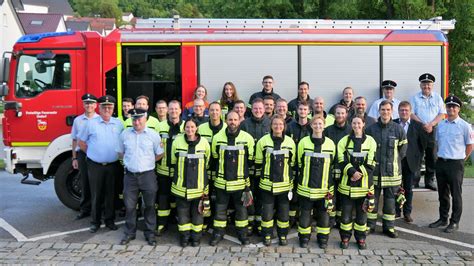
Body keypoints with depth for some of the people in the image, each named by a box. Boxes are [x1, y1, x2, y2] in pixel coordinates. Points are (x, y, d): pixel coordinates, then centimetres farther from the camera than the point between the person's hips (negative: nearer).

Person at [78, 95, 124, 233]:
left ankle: (109, 220, 21)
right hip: (95, 165, -1)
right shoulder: (91, 123, -1)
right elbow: (81, 143, 6)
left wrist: (121, 155, 3)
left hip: (113, 165, 1)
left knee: (110, 194, 9)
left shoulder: (119, 124, 4)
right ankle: (95, 222, 17)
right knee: (96, 195, 7)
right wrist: (92, 153, 6)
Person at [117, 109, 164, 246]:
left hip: (148, 175, -2)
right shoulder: (125, 134, 5)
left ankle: (150, 233, 18)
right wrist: (131, 161, 7)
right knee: (129, 206, 8)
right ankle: (129, 233, 22)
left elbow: (160, 154, 3)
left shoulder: (153, 135, -2)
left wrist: (147, 162, 4)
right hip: (130, 175, 2)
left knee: (149, 205, 6)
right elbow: (120, 153, 15)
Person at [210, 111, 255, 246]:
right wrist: (220, 170, 6)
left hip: (241, 182, -1)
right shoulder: (217, 137, -1)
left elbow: (251, 160, 3)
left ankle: (242, 233, 27)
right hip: (221, 181, 1)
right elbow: (214, 158, 10)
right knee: (220, 209, 11)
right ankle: (218, 233, 25)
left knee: (241, 209, 12)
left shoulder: (248, 138, -6)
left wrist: (241, 168, 0)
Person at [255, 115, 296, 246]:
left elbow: (292, 165, 7)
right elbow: (258, 163, 5)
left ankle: (283, 235, 28)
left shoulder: (290, 142, 1)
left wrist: (291, 184, 7)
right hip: (267, 184, -1)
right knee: (267, 212, 6)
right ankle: (267, 235, 23)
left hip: (284, 185, 1)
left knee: (284, 212, 10)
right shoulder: (263, 141, -5)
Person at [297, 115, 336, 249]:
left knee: (323, 214, 9)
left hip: (324, 188, 1)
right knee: (305, 213, 7)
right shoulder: (303, 142, -3)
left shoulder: (330, 143, 1)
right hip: (306, 187, -1)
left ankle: (323, 238, 24)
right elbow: (299, 163, 8)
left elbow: (331, 165, 10)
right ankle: (304, 237, 22)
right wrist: (304, 176, 9)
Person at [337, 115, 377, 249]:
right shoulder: (344, 141, 3)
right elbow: (342, 161, -5)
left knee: (362, 212, 8)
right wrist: (352, 172, -19)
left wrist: (360, 173, -13)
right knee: (346, 212, 4)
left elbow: (370, 163, -3)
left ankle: (360, 238, 22)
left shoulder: (370, 141, 3)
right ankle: (345, 237, 18)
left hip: (364, 184, 0)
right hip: (347, 183, 0)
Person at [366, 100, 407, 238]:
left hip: (391, 171, 0)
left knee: (390, 199, 9)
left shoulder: (398, 129, 0)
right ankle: (370, 225, 19)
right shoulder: (371, 129, 1)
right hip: (374, 171, 0)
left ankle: (389, 226, 20)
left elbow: (403, 149, 8)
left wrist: (394, 161, 8)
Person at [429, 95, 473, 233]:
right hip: (441, 163, 5)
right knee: (442, 193, 14)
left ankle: (455, 222, 12)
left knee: (456, 195, 3)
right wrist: (439, 156, 12)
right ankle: (443, 218, 27)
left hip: (455, 164, -5)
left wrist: (461, 159, 1)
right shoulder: (441, 125, 8)